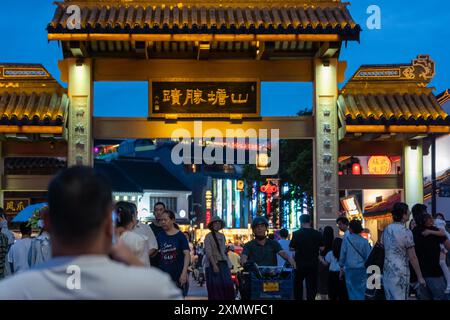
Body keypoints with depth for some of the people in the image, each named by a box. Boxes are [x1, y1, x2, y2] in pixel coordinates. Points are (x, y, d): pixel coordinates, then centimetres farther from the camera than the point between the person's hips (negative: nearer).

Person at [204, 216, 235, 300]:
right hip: (213, 264, -6)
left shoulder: (222, 236, 16)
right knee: (215, 287, -6)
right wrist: (214, 265, -21)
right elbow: (208, 252, -11)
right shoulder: (208, 236, -3)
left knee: (227, 285, -3)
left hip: (223, 264, 6)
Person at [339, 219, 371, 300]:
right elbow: (368, 256, 1)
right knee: (361, 292, 7)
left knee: (352, 291, 4)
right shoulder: (364, 241, -2)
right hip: (362, 269, 1)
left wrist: (341, 266, 11)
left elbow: (342, 254, -1)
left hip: (350, 269, -1)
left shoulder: (346, 239, -6)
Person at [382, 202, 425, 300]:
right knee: (399, 298, -2)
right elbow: (412, 257, -11)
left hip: (387, 273, 6)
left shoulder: (386, 230, 8)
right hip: (400, 274, -6)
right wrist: (420, 277, -4)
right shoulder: (406, 232, -12)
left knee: (389, 298, 11)